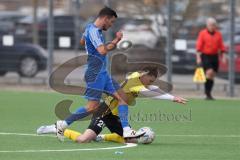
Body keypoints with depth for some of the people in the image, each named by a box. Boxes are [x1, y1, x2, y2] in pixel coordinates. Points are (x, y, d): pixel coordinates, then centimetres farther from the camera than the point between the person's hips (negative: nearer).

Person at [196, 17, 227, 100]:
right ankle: (207, 93, -14)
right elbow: (198, 46, -5)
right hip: (205, 56, -4)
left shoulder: (218, 34, 11)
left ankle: (209, 94, 13)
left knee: (212, 75, 5)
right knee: (209, 72, -20)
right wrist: (198, 57, -12)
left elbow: (221, 46, 12)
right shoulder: (202, 33, 0)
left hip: (215, 56, 4)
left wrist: (223, 57, 6)